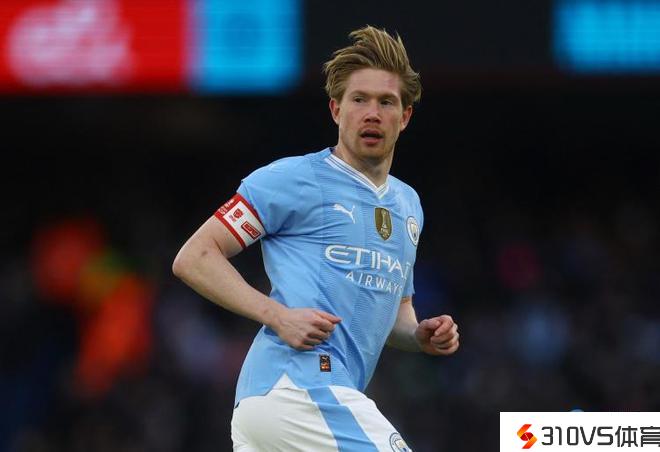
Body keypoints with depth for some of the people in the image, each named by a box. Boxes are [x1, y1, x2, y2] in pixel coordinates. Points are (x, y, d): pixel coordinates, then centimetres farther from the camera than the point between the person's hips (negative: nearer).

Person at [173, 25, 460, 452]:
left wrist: (421, 336, 12)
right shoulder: (293, 178, 0)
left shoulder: (408, 204, 24)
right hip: (299, 388, -9)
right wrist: (279, 316, -14)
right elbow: (194, 258, -2)